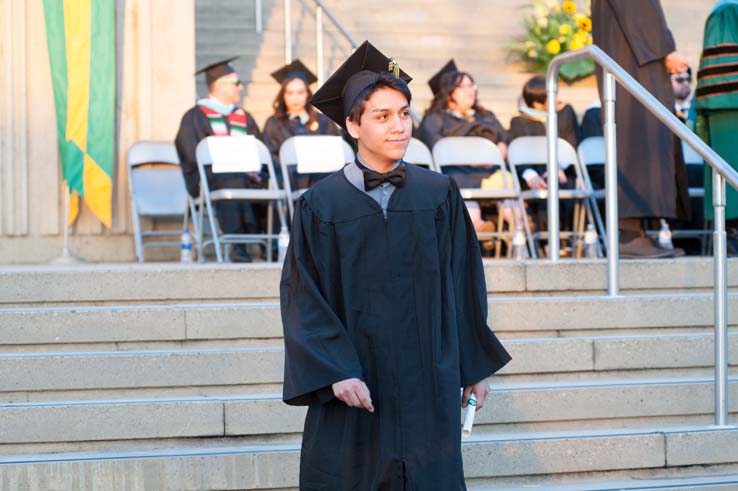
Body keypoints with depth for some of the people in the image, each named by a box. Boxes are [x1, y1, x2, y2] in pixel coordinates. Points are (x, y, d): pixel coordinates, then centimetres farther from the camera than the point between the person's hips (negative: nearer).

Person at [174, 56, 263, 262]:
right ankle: (237, 246, -40)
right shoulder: (196, 116, 7)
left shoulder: (243, 117, 24)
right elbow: (194, 156, -6)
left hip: (244, 177, 5)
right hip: (208, 179, -5)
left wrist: (255, 172, -7)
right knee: (230, 182, -38)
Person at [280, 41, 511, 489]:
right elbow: (303, 300, -6)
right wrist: (336, 373, -17)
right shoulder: (321, 205, -3)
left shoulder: (439, 195, 3)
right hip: (356, 390, -1)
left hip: (428, 386, 2)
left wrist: (476, 368, 10)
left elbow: (464, 285, 8)